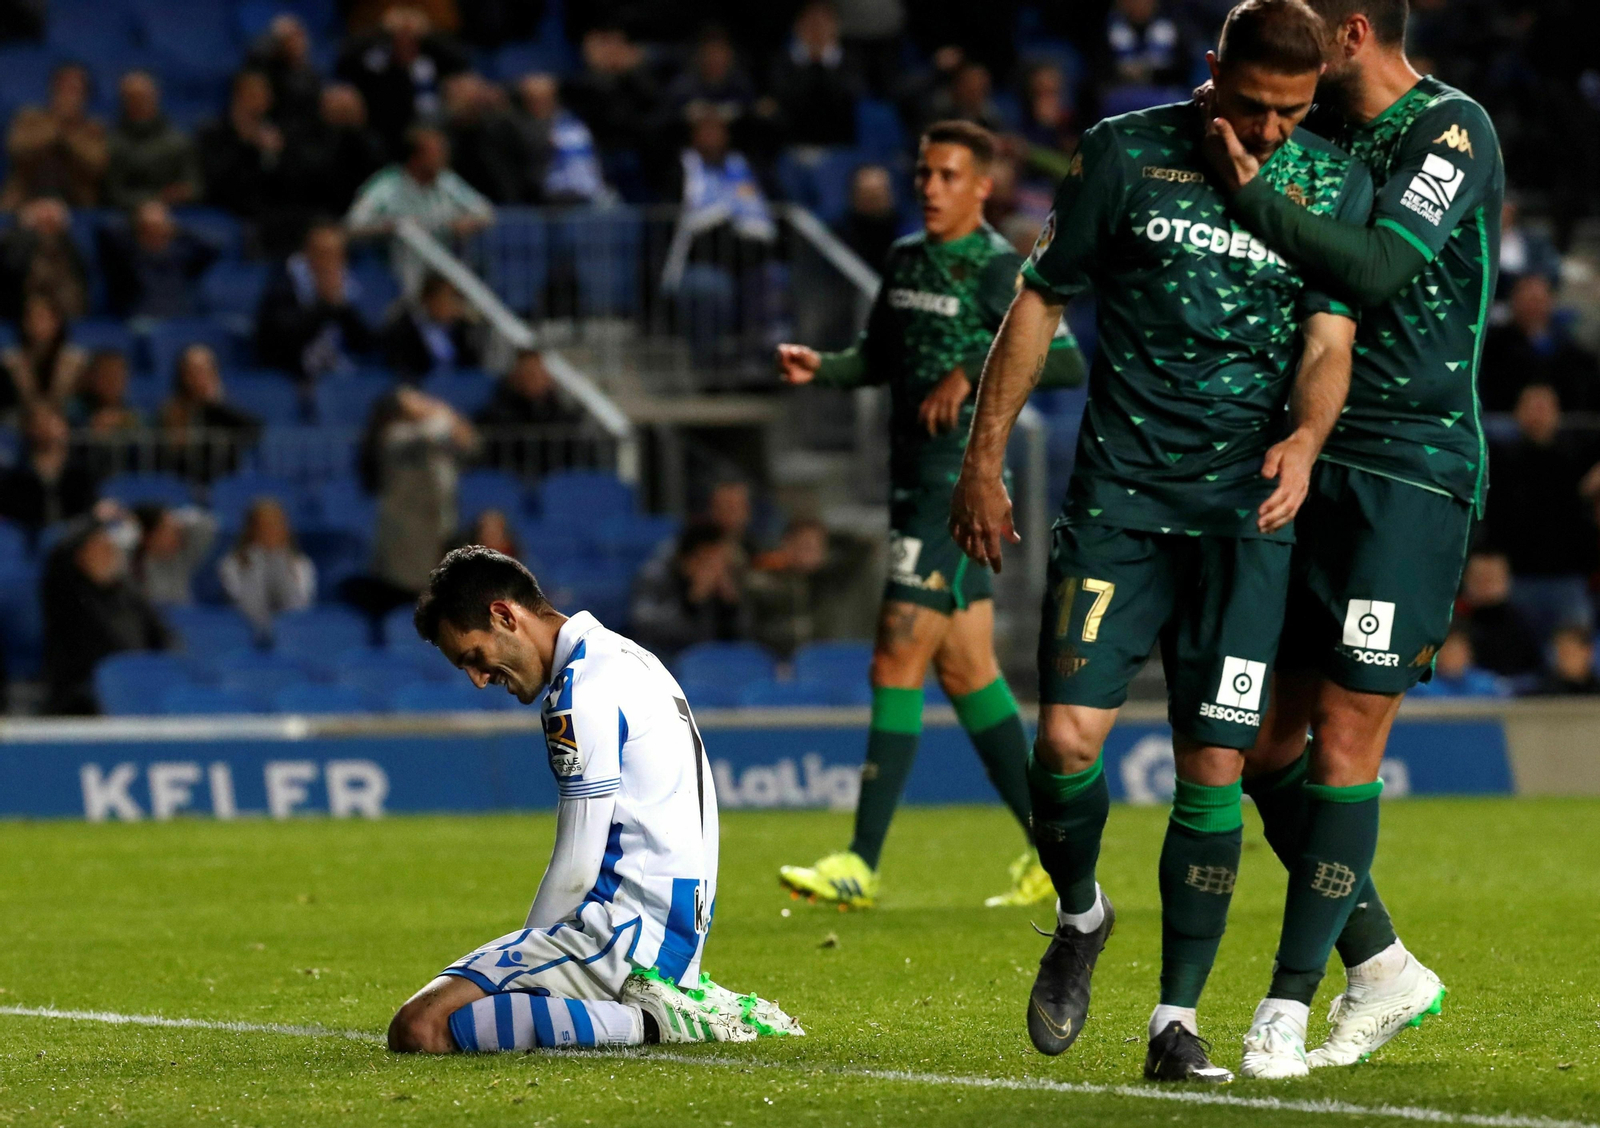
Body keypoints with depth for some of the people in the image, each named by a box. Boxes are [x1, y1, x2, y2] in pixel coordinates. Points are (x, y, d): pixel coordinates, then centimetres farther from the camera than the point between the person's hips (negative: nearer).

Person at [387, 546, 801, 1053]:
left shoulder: (583, 693, -13)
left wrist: (529, 953, 0)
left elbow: (575, 870, -14)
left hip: (623, 932, -11)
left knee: (419, 1028, -21)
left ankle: (646, 1021, -19)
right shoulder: (625, 658, 18)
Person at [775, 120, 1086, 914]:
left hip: (962, 483, -9)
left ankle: (862, 864, -9)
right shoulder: (906, 259, 14)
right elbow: (881, 356, 25)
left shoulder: (997, 270, -10)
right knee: (966, 671, 10)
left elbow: (1067, 364, -17)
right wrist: (821, 368, 7)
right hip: (915, 482, 9)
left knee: (898, 665, -11)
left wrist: (974, 371, -22)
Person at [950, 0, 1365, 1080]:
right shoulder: (1126, 152, 1)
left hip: (1248, 506, 0)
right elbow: (1041, 300, 8)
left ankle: (1178, 1019, 7)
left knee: (1213, 766, -4)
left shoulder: (1337, 184, 4)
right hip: (1119, 491, 0)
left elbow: (1328, 341, -3)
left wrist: (1305, 435, -24)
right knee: (1068, 738, -12)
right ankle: (1081, 916, 19)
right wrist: (985, 457, 6)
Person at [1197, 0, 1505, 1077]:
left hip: (1413, 470, -8)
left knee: (1345, 736, -9)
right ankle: (1383, 967, 19)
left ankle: (1288, 1006, -4)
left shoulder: (1454, 129, -8)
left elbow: (1378, 270, -21)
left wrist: (1252, 194, -20)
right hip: (1317, 465, 8)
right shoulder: (1331, 139, 14)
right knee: (1265, 737, 6)